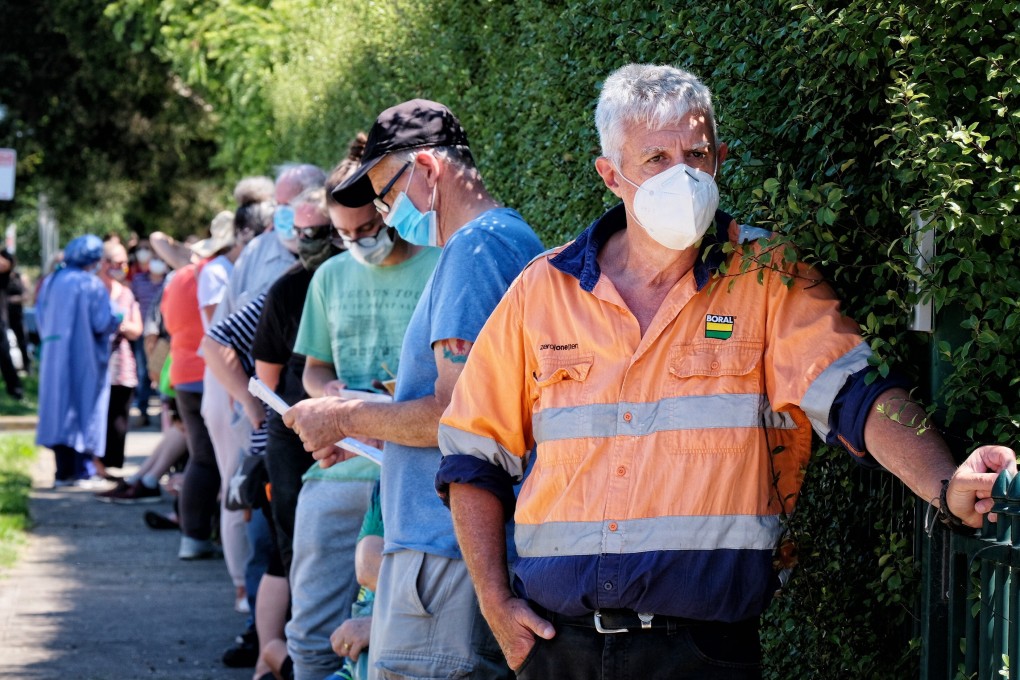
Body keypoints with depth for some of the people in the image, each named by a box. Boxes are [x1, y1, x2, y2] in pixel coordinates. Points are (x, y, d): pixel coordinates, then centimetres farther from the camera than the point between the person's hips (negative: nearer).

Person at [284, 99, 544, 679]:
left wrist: (345, 419, -6)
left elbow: (454, 414, -19)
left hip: (447, 550, -10)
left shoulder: (476, 247, -13)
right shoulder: (515, 239, 19)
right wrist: (367, 433, 21)